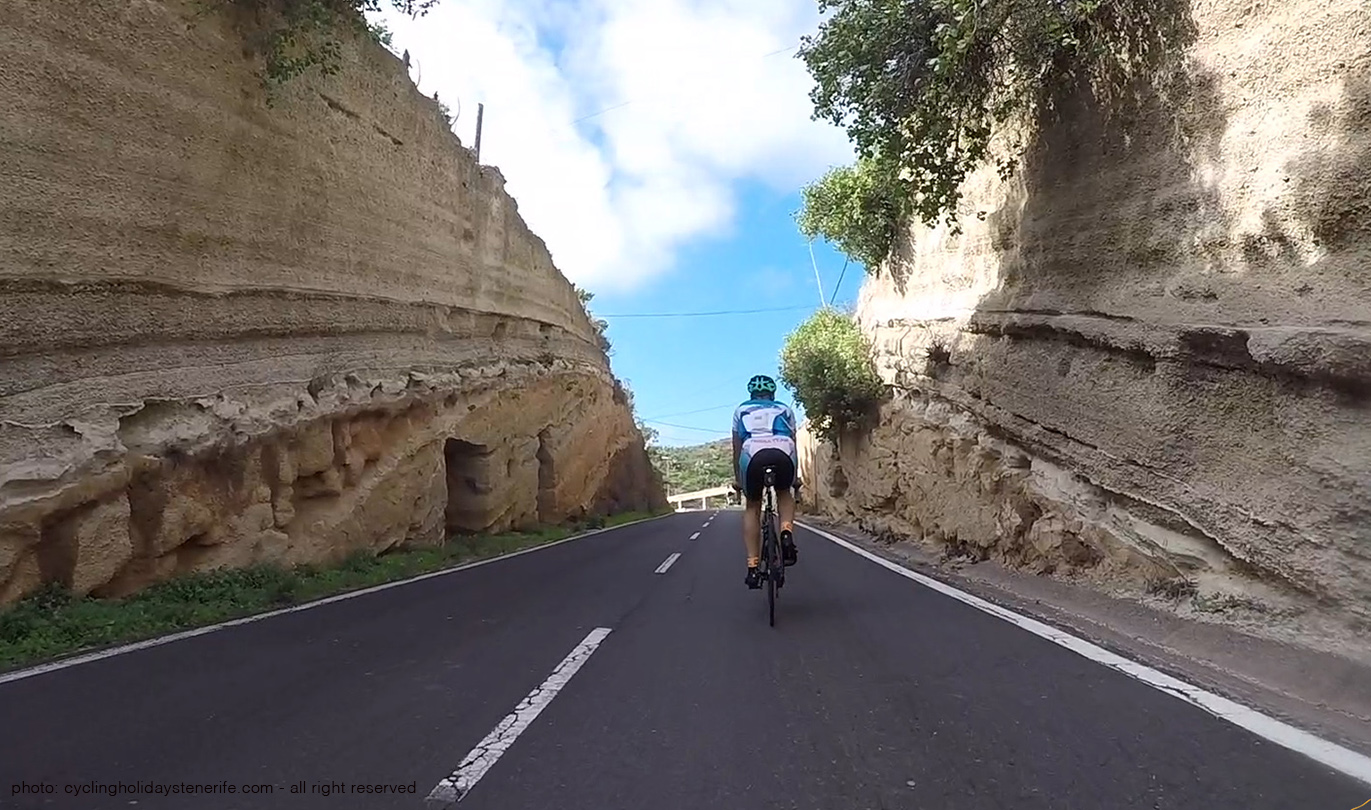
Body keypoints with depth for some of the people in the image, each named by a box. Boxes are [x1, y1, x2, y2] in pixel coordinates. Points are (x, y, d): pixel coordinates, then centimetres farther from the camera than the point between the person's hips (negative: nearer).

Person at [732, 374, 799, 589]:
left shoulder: (741, 410, 31)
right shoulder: (785, 409, 33)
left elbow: (737, 448, 30)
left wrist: (737, 478, 39)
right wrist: (795, 475, 45)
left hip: (753, 454, -1)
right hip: (783, 453, 1)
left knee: (752, 507, 21)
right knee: (784, 493, 32)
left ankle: (753, 568, 11)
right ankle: (787, 534, 3)